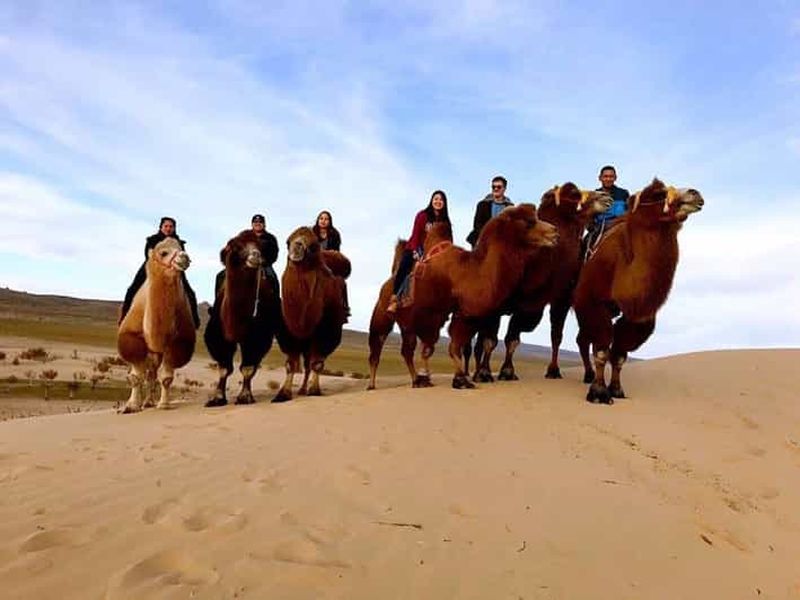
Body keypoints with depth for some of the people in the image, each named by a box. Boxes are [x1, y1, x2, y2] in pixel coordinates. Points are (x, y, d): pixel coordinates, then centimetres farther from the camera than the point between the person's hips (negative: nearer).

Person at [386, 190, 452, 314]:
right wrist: (415, 252, -17)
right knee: (403, 268, -28)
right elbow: (415, 235, -7)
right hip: (414, 249, -4)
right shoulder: (422, 215, -3)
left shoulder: (445, 221, 6)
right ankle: (394, 299, -29)